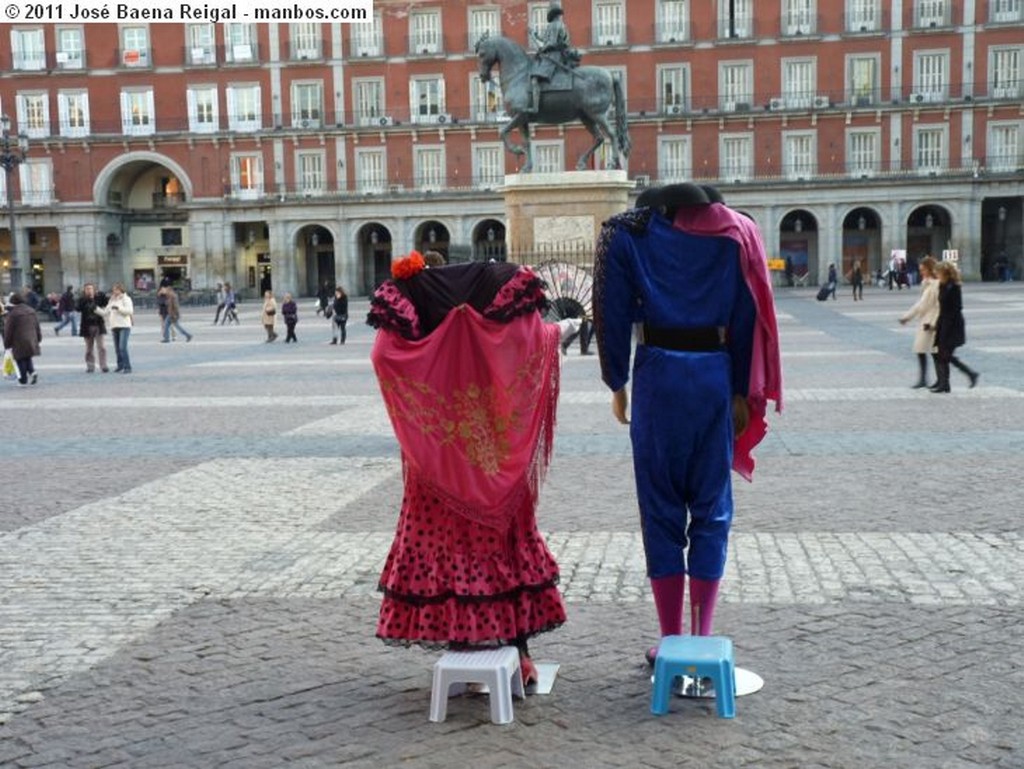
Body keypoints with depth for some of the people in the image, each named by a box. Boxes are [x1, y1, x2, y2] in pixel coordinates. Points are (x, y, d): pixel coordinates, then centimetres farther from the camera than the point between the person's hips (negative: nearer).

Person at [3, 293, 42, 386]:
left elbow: (8, 331, -8)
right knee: (28, 358, 19)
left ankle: (23, 380, 8)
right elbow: (37, 327, 13)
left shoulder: (12, 314, -12)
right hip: (31, 340, 5)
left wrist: (7, 344, 0)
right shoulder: (31, 311, 7)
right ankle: (32, 371, -4)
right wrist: (38, 339, 22)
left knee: (21, 360, 5)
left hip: (19, 342, -5)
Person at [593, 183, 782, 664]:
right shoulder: (733, 233, 10)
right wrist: (742, 391, 5)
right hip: (716, 375, 2)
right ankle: (702, 639, 11)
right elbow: (746, 316, 4)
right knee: (711, 508, 10)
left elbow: (613, 312, 0)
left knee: (661, 510, 7)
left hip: (658, 375, -1)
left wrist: (617, 384, 5)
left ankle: (672, 641, 10)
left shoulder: (628, 233, 5)